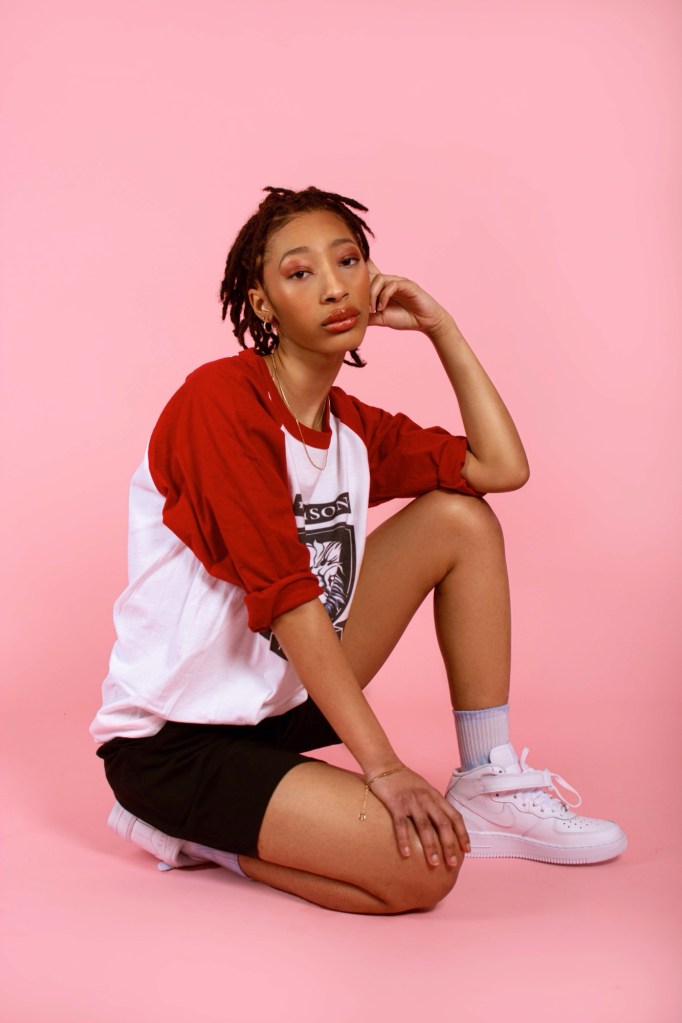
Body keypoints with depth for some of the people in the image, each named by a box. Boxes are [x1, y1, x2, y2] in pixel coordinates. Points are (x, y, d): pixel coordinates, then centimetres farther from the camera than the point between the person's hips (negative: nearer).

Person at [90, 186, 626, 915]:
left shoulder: (353, 429, 5)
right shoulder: (220, 399, -20)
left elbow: (503, 466, 3)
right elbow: (287, 593, -24)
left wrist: (440, 328, 3)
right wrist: (382, 765, -24)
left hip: (282, 697, 8)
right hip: (174, 739, -8)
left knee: (460, 519, 0)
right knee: (422, 867, -25)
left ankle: (489, 785, 4)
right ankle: (202, 832, -2)